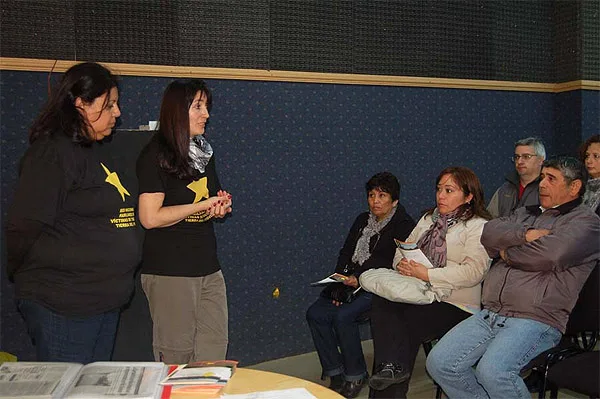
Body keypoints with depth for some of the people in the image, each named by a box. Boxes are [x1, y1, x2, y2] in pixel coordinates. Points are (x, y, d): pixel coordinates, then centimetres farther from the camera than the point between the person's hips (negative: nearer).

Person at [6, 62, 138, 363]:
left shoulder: (92, 151, 15)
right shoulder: (52, 153, -16)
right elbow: (24, 227, -17)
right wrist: (25, 278, -4)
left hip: (104, 300, 9)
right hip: (64, 305, -9)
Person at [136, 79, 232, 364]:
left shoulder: (204, 153, 14)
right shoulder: (156, 156, -10)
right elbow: (150, 217, -17)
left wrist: (221, 207, 3)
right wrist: (201, 206, -11)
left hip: (208, 266, 7)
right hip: (169, 272, -7)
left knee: (215, 350, 9)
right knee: (176, 356, 2)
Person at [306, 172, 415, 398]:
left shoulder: (404, 226, -4)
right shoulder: (362, 220, 18)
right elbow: (346, 253, 13)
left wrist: (359, 278, -23)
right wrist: (340, 282, -5)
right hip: (351, 282, 7)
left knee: (344, 316, -29)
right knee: (315, 313, -13)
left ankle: (355, 376, -7)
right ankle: (335, 374, -3)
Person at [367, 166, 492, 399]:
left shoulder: (478, 227, -1)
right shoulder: (428, 219, 22)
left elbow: (474, 271, -15)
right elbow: (403, 250, 19)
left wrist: (427, 274, -19)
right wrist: (403, 264, -6)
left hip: (453, 303, -5)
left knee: (402, 325, -29)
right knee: (382, 302, -26)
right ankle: (392, 367, -30)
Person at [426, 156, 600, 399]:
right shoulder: (524, 214, 25)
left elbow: (550, 255, -17)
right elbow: (490, 233, 7)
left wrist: (507, 254, -1)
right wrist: (526, 235, -9)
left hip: (536, 319, -7)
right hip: (490, 314, 7)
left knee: (492, 371, -30)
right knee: (439, 363, -7)